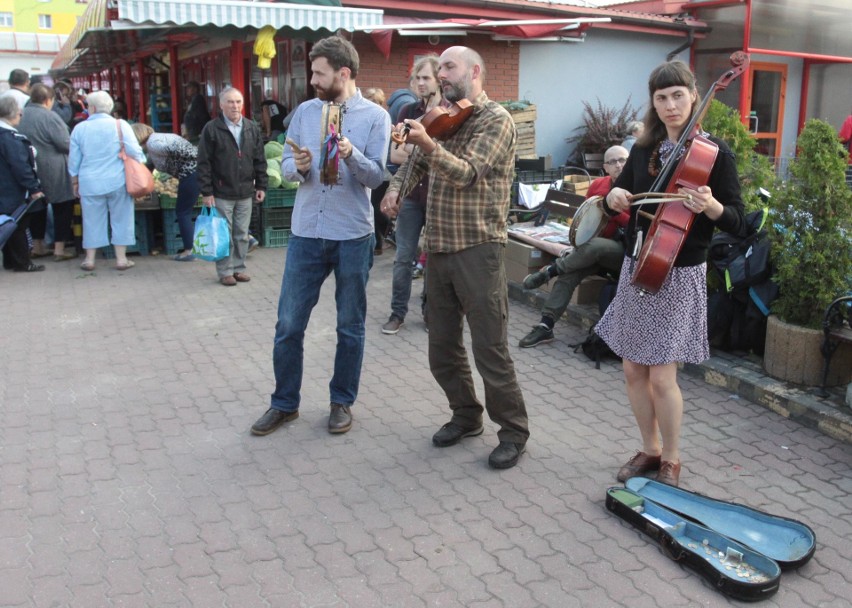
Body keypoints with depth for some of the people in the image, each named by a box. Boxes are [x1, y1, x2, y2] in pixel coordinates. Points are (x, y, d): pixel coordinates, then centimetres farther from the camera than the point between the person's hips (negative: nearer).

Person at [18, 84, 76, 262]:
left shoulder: (22, 115, 5)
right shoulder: (49, 116, -16)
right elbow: (66, 144, -17)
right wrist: (75, 146, 2)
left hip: (31, 170, 7)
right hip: (52, 171, -7)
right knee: (62, 208, 2)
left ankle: (37, 247, 24)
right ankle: (59, 250, 0)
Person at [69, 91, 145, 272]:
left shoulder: (79, 128, 3)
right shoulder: (120, 125, -5)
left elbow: (74, 160, 8)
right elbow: (134, 153, -8)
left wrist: (75, 182, 18)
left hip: (89, 182, 2)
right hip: (118, 182, -2)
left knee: (92, 221, 10)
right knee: (120, 219, 8)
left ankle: (89, 259, 16)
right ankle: (121, 258, 9)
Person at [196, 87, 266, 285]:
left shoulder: (252, 128, 8)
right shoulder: (212, 129, -5)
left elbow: (260, 160, 11)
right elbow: (204, 163, -6)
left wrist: (261, 186, 7)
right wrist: (206, 192, -10)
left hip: (245, 193, 4)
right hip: (222, 193, -4)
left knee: (242, 234, 11)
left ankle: (239, 268, 23)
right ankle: (225, 271, 13)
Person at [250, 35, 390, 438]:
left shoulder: (375, 116, -3)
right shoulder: (305, 111, 6)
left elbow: (376, 176, -9)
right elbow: (286, 167, 5)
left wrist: (351, 155, -27)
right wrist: (298, 166, -17)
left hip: (352, 237, -2)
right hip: (306, 233, 3)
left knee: (350, 326, 9)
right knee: (289, 324, 6)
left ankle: (342, 401, 26)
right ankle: (284, 402, 22)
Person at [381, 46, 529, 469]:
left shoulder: (496, 118, -7)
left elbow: (467, 173, -20)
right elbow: (415, 163, 22)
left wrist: (427, 144, -37)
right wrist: (397, 186, 0)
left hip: (477, 250, -7)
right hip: (439, 249, 7)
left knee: (489, 350, -2)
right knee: (442, 348, 13)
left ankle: (513, 431, 15)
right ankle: (466, 415, 33)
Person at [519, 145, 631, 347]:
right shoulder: (597, 185, 7)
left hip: (626, 251, -5)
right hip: (595, 250, 5)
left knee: (593, 246, -37)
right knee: (569, 273, -22)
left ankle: (549, 271, -15)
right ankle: (545, 326, -22)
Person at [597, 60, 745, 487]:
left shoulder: (714, 153, -8)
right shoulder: (643, 150, 6)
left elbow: (737, 223, -8)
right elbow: (619, 204, 17)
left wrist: (710, 206, -28)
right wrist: (613, 197, -7)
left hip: (680, 275, -5)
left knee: (662, 376, -5)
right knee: (633, 370, 9)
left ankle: (671, 461, 17)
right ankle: (650, 450, 29)